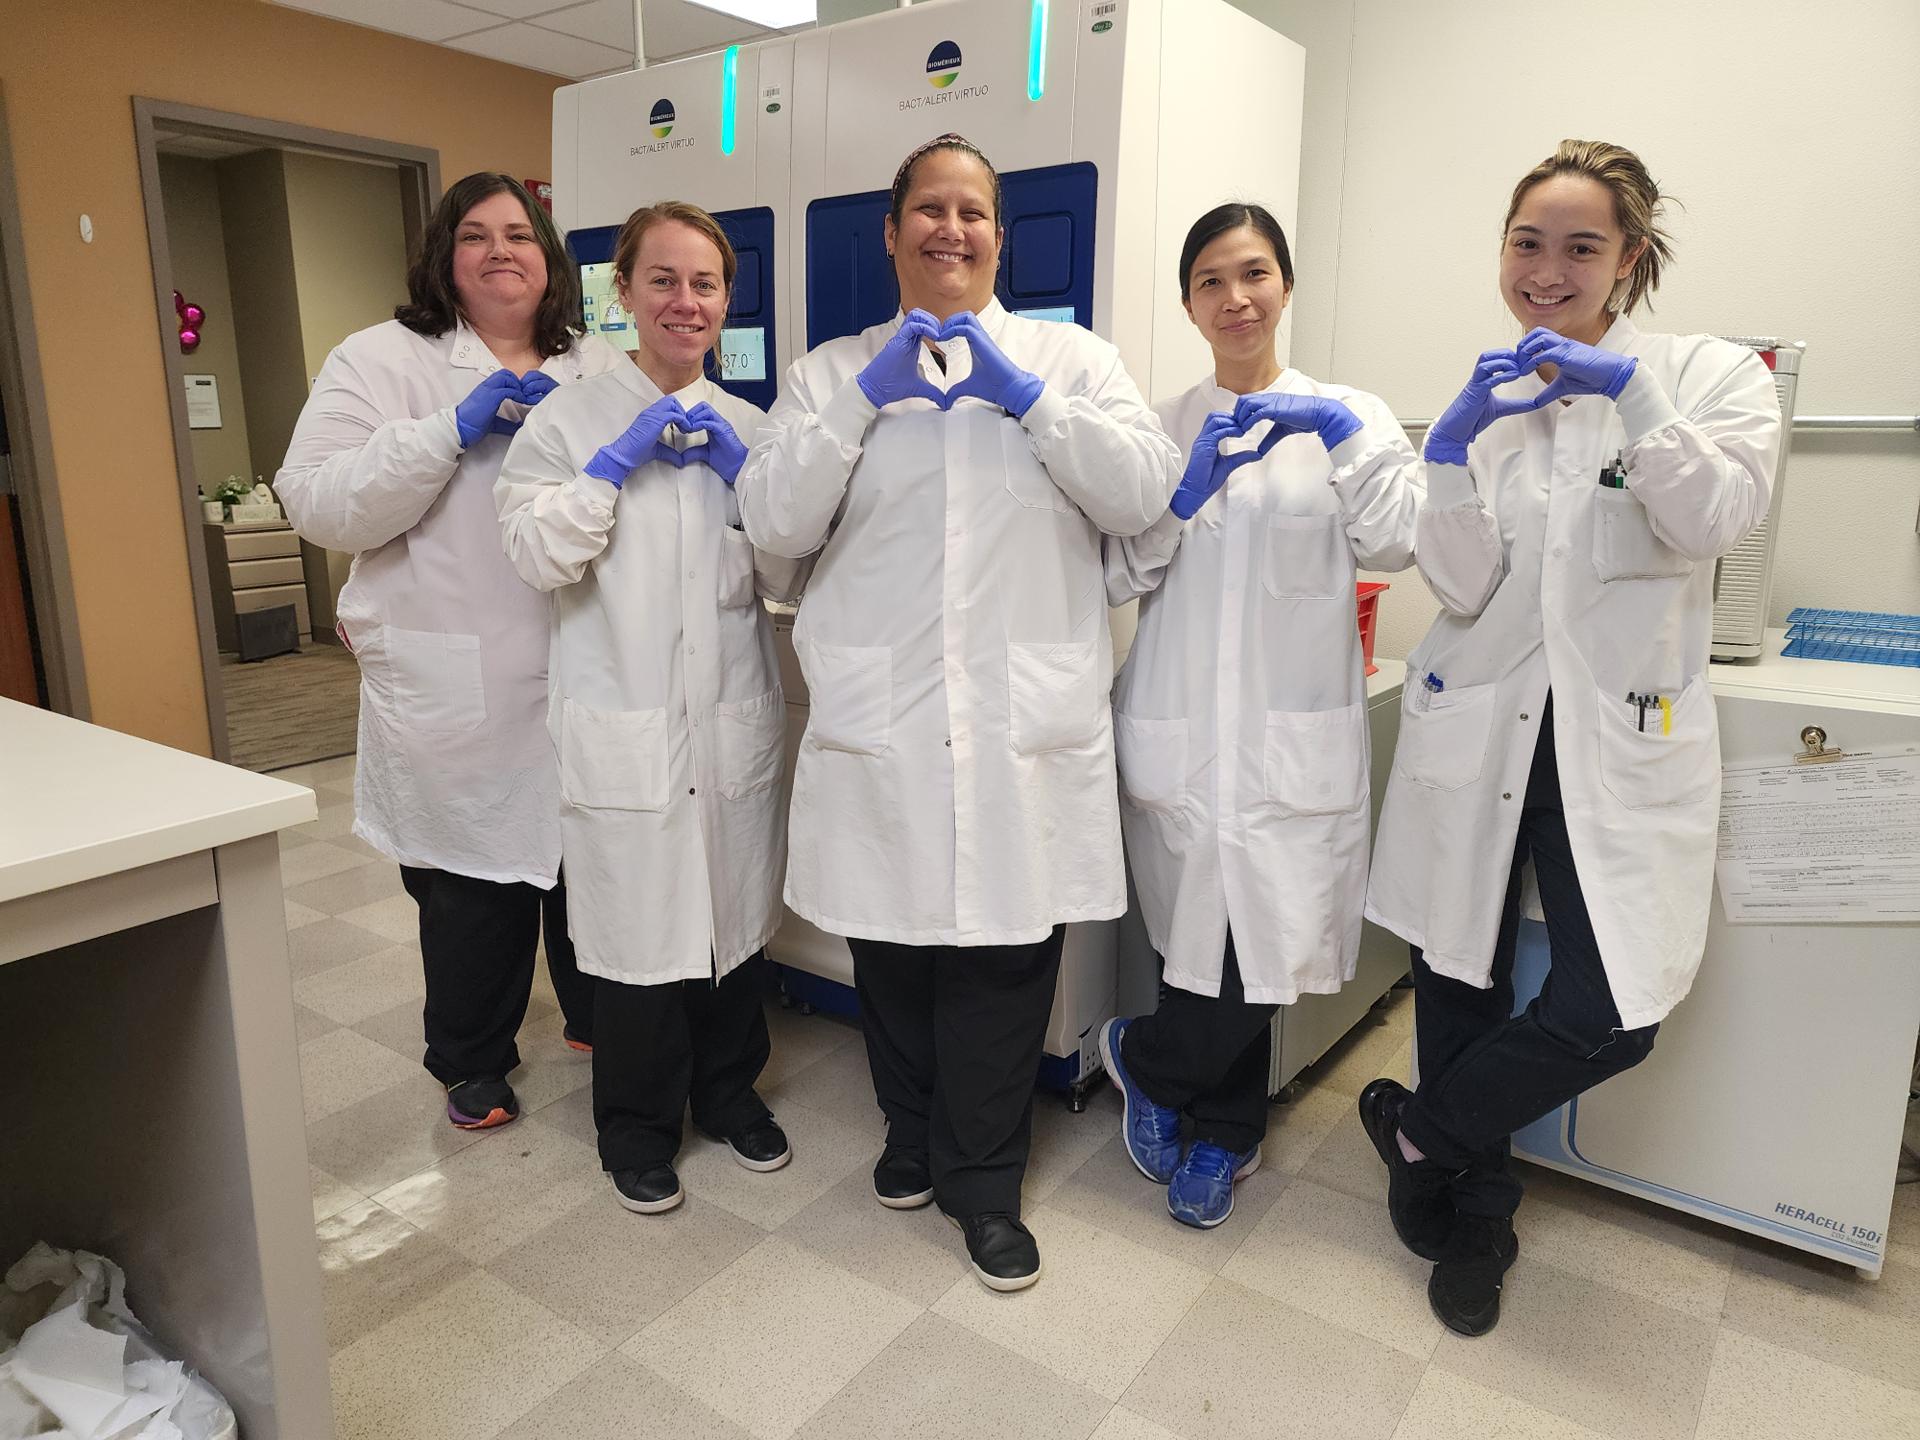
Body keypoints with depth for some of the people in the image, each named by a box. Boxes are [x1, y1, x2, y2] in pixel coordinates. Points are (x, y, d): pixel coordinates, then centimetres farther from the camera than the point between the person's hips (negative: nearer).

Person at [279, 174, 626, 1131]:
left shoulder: (601, 368, 12)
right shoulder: (381, 360, 1)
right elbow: (316, 504, -10)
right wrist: (451, 430, -18)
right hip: (458, 690, -3)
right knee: (474, 884, 8)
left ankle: (595, 1018, 38)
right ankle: (473, 1061, 31)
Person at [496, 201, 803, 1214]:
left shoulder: (745, 427, 10)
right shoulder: (571, 419, 1)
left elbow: (788, 576, 3)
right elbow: (538, 555, -12)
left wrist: (742, 474, -8)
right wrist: (618, 463, -16)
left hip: (734, 723, 3)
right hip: (625, 728, -3)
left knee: (737, 918, 14)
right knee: (640, 930, 5)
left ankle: (729, 1091, 37)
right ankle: (638, 1128, 27)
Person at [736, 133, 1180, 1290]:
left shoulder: (1072, 358, 10)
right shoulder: (834, 370, 11)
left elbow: (1145, 495, -4)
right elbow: (775, 522, -1)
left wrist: (1025, 398, -9)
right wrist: (862, 402, -8)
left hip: (1027, 722, -1)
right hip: (882, 718, 1)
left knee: (1006, 956, 4)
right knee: (892, 945, 13)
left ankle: (983, 1181, 26)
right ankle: (913, 1131, 39)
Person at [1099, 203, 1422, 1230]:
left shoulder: (1347, 415, 10)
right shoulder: (1160, 428, 10)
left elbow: (1396, 544, -5)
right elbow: (1119, 578, 1)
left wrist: (1345, 439, -14)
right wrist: (1188, 488, -11)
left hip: (1297, 730, 0)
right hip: (1183, 727, 0)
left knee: (1271, 947, -5)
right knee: (1209, 941, 2)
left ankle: (1141, 1055, 24)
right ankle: (1226, 1136, 29)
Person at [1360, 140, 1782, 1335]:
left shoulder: (1712, 373, 2)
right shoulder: (1488, 397, 7)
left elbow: (1716, 521, -15)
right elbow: (1462, 586, -4)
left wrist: (1632, 392, -24)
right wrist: (1453, 452, -17)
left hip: (1622, 739, -1)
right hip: (1478, 726, 2)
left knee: (1608, 1017, -9)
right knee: (1459, 978, 9)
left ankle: (1418, 1129, 20)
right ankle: (1475, 1216, 32)